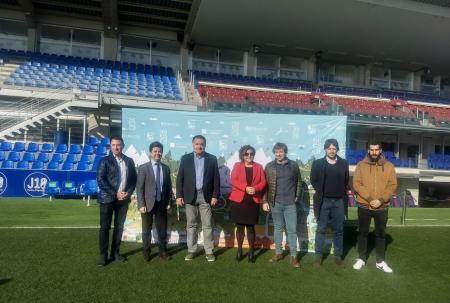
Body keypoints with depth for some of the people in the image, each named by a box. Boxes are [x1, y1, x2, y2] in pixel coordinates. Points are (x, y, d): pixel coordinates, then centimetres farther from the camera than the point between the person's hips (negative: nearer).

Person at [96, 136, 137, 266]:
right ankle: (103, 255, 12)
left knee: (119, 227, 9)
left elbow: (134, 179, 10)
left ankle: (115, 252, 21)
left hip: (123, 199, 3)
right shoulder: (105, 161, -3)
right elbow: (100, 180, -12)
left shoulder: (129, 161, 8)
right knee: (105, 227, 2)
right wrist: (115, 194, -15)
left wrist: (128, 193, -6)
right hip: (107, 199, -3)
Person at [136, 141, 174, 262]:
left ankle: (163, 251, 24)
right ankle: (146, 252, 26)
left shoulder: (166, 168, 7)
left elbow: (169, 186, 10)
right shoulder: (143, 168, -4)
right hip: (148, 204, -3)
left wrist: (169, 201, 4)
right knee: (147, 230, 10)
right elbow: (139, 187, -7)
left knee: (162, 229, 10)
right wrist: (141, 205, -12)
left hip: (162, 204, 3)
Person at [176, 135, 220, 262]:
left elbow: (216, 179, 1)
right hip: (190, 196, 1)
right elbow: (180, 178, 2)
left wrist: (215, 195, -5)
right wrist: (179, 196, -4)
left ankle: (209, 251, 12)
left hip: (206, 196, -1)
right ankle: (191, 250, 19)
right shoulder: (185, 158, 4)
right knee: (191, 225, 9)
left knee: (207, 225, 3)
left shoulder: (212, 159, 3)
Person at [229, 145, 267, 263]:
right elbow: (233, 181, -5)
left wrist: (255, 188, -16)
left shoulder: (259, 167, 9)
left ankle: (251, 251, 14)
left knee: (251, 227, 4)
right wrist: (246, 188, -18)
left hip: (253, 201, 1)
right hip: (239, 200, 0)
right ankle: (239, 251, 18)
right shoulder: (237, 166, 5)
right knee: (240, 226, 6)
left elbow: (263, 182, 3)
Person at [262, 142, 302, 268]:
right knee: (278, 228, 11)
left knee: (292, 229, 1)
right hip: (275, 203, 1)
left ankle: (293, 256, 11)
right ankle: (278, 253, 23)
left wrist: (297, 196, 1)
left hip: (290, 203, 0)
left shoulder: (293, 165, 2)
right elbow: (265, 184, 1)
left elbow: (298, 181, 9)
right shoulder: (269, 166, 1)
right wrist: (265, 201, -3)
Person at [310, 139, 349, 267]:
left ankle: (338, 255, 21)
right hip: (323, 201, -1)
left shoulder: (344, 163, 5)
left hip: (339, 201, 2)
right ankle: (318, 255, 15)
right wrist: (321, 192, 3)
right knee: (321, 229, 5)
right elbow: (313, 180, 4)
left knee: (338, 230, 9)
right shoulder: (318, 163, 0)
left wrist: (342, 193, 5)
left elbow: (346, 181, 11)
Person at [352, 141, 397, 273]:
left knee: (381, 234, 11)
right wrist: (369, 198, -17)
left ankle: (380, 261, 24)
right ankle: (361, 259, 23)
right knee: (363, 233, 9)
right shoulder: (361, 165, -2)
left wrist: (381, 200, -14)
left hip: (382, 207, 1)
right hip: (364, 206, -1)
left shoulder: (389, 166, 1)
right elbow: (357, 184, -7)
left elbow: (392, 185, -3)